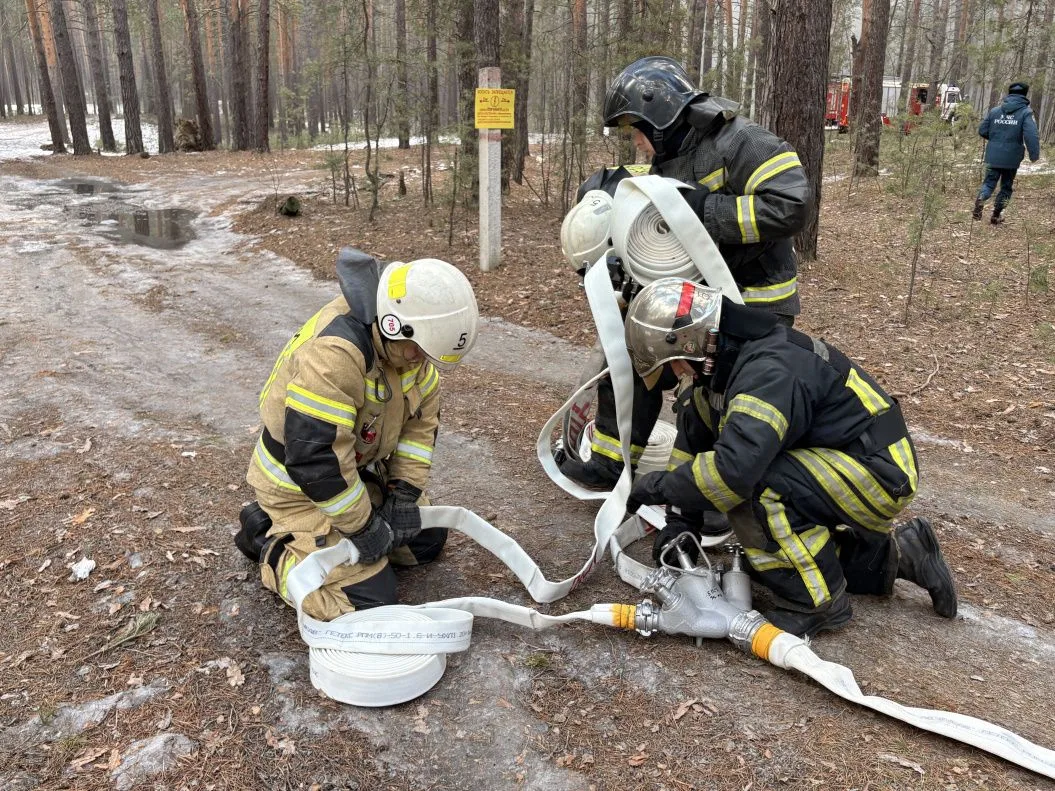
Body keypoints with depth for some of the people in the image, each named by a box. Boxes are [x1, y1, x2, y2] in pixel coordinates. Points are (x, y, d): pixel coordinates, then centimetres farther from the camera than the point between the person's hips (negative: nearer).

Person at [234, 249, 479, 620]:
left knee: (426, 540, 14)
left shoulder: (405, 341, -9)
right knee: (368, 599, -12)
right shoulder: (333, 353, -36)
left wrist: (405, 492, -6)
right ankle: (270, 541, 9)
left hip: (360, 467, 8)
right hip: (300, 484, -8)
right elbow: (315, 456, -34)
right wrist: (363, 527, -23)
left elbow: (422, 418, 1)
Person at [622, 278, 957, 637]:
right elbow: (694, 434, 9)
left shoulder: (770, 371, -30)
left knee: (753, 489, -29)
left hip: (880, 473, -10)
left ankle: (817, 602, -9)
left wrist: (662, 485, -23)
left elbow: (734, 468, -41)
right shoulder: (729, 360, 1)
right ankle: (893, 553, 23)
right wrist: (680, 518, 3)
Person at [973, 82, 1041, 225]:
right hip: (1012, 157, -2)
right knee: (1007, 186, 14)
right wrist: (1034, 154, -13)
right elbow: (1031, 135, -18)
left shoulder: (994, 111, 3)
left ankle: (980, 199, -23)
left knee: (989, 182, 9)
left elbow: (982, 131, 6)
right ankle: (996, 215, 16)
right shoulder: (1026, 112, -7)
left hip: (993, 156, 2)